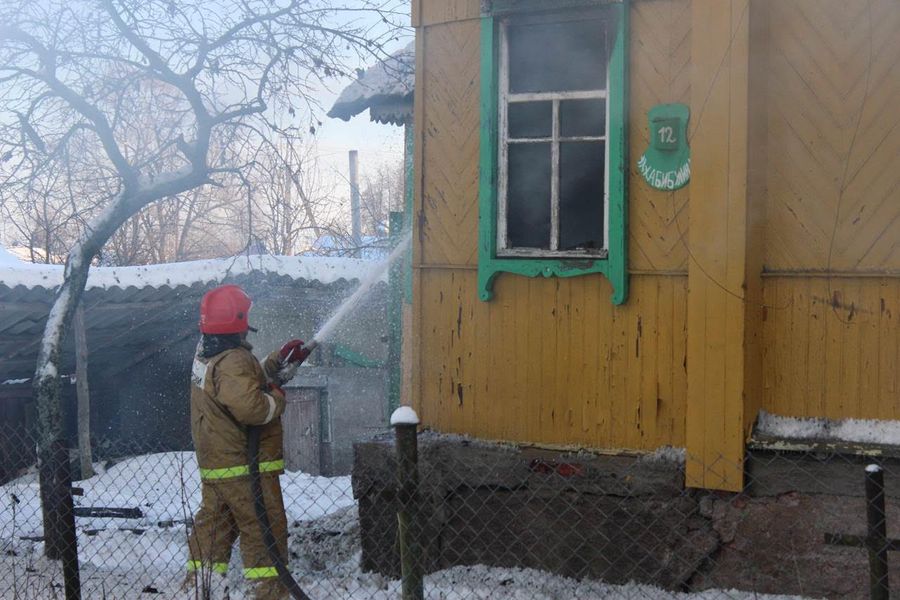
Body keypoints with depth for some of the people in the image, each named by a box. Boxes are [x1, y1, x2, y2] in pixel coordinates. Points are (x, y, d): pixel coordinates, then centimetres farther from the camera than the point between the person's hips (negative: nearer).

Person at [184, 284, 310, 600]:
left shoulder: (206, 355, 11)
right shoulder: (233, 361, -21)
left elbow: (254, 379, 16)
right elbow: (250, 406, -32)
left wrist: (283, 360, 8)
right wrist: (276, 398, -14)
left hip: (214, 465, 9)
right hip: (246, 466, -9)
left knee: (213, 523, 16)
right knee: (265, 529, 1)